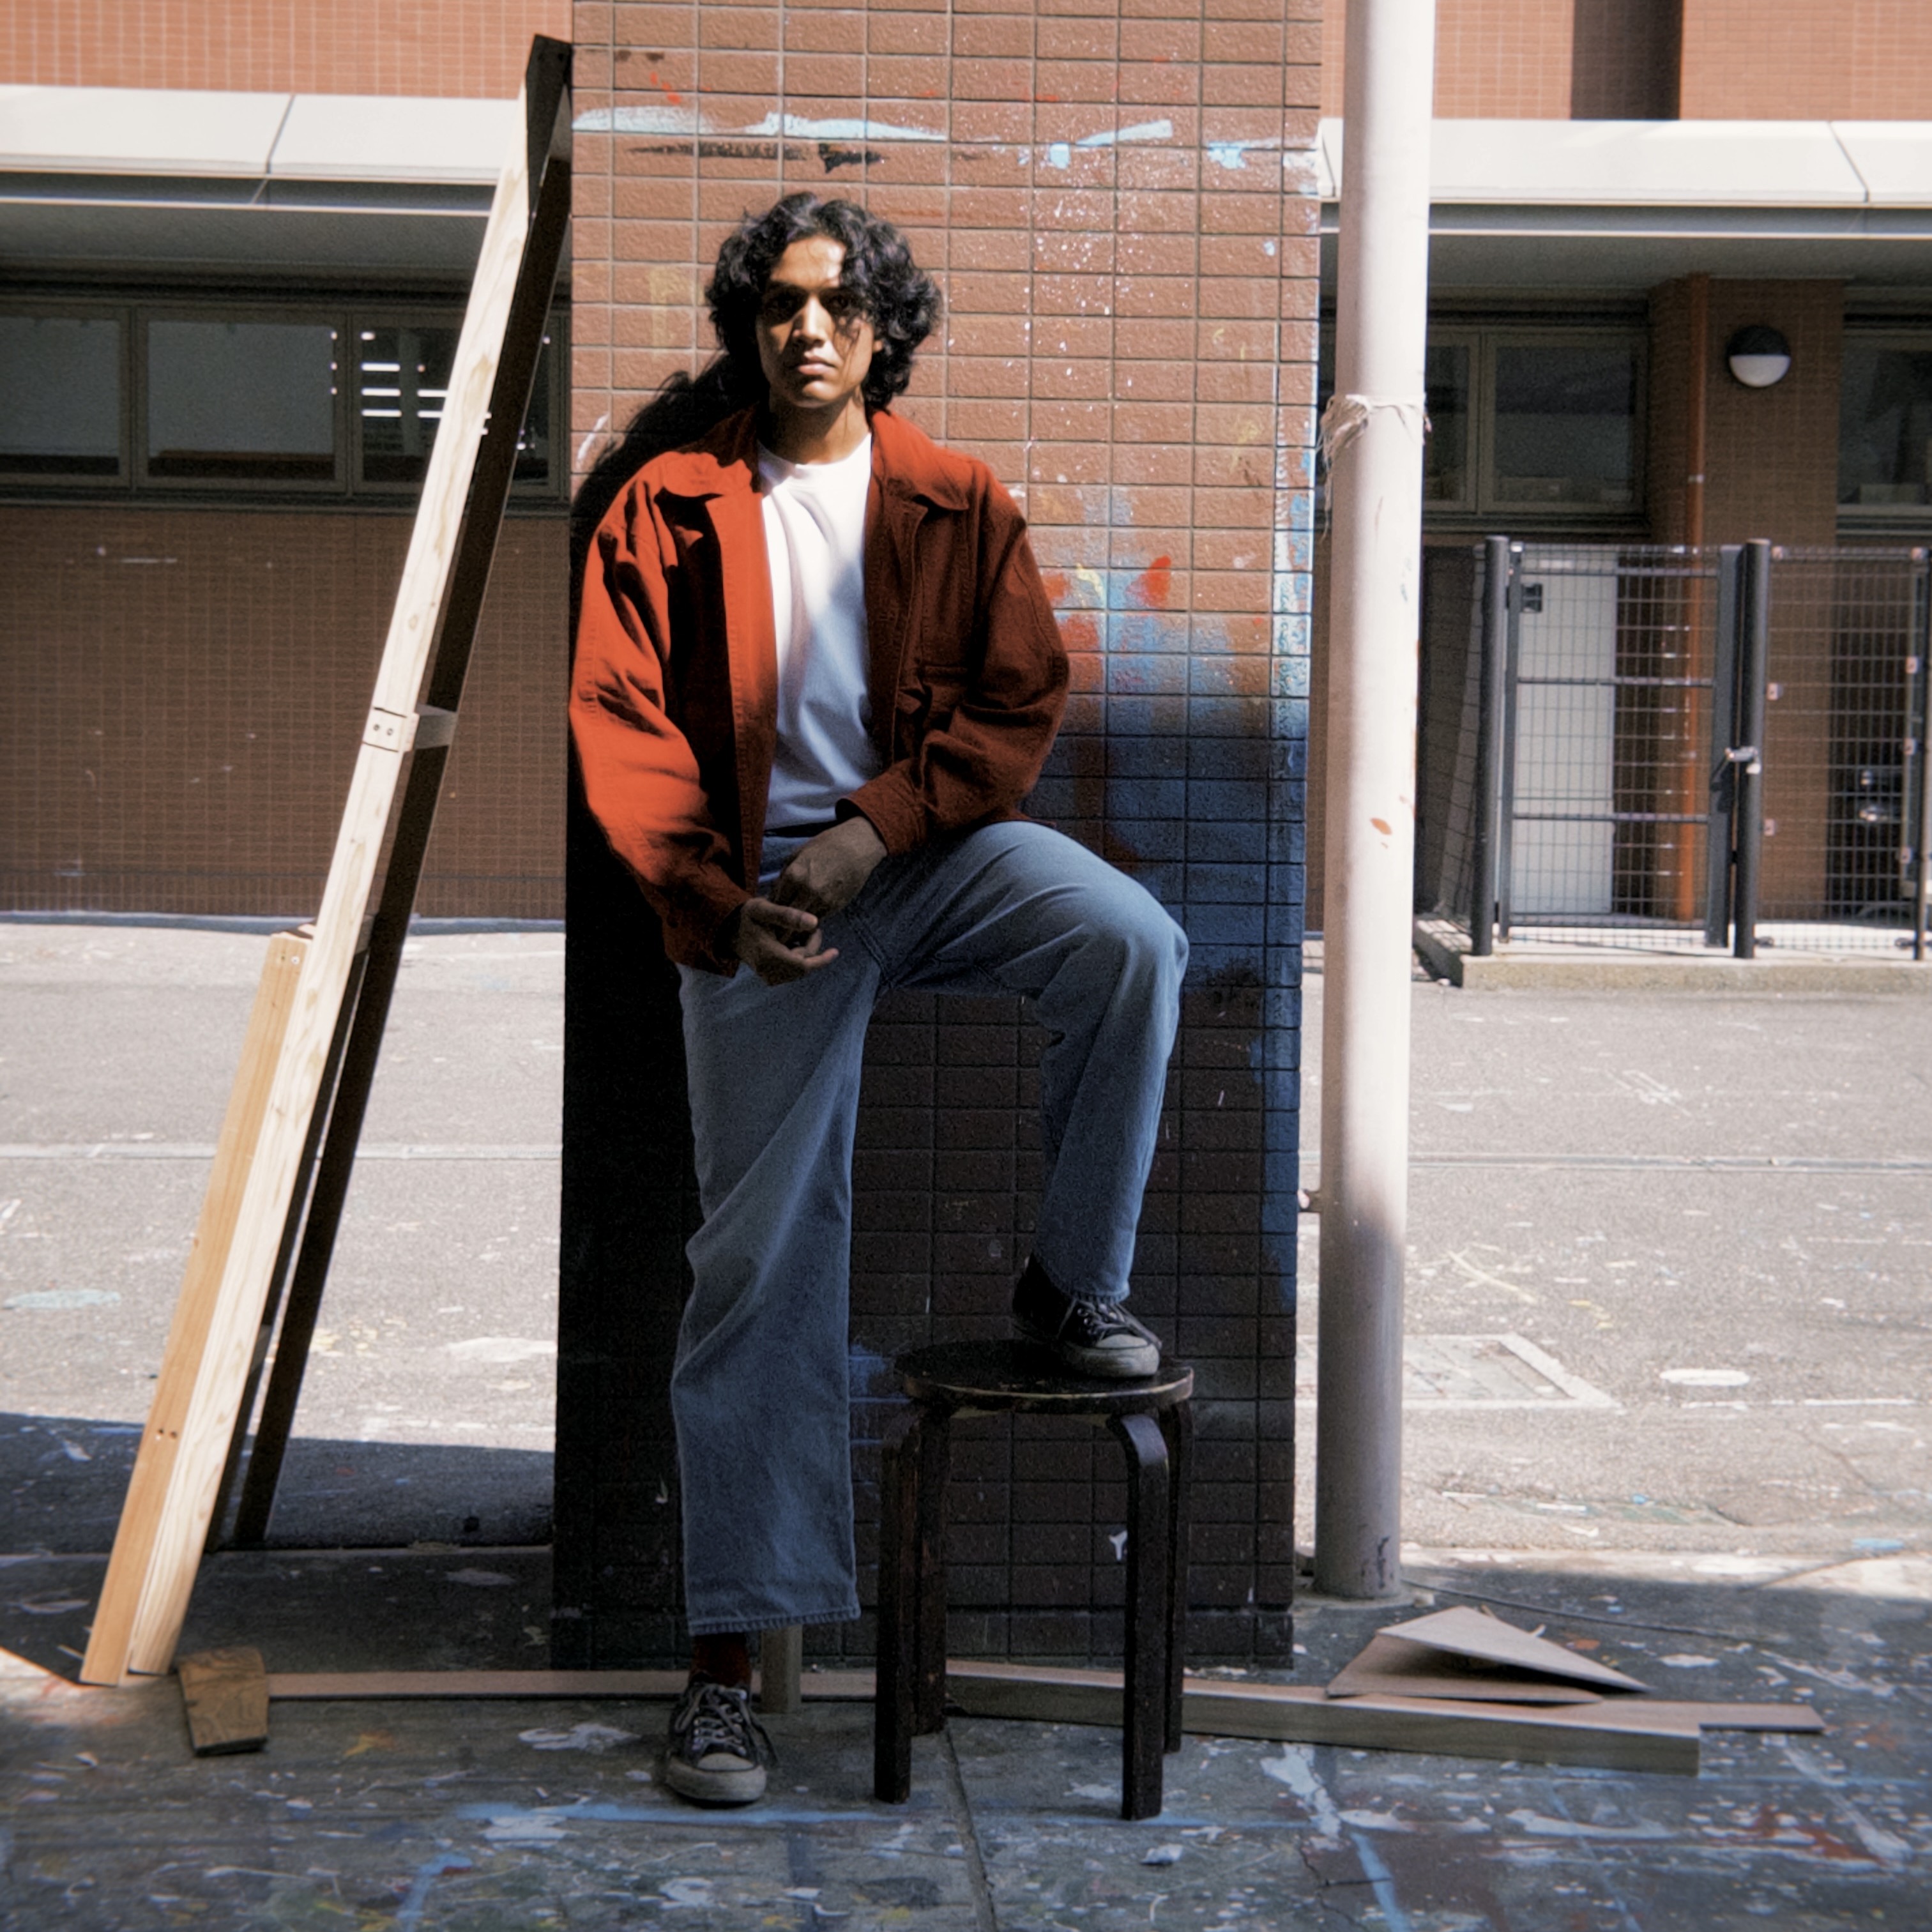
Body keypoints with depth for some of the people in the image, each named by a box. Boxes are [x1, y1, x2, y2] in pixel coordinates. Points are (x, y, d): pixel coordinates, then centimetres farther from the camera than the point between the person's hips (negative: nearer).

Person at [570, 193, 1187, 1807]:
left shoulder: (960, 505, 7)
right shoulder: (666, 511, 5)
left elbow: (1023, 699, 0)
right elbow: (621, 725, 0)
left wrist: (876, 830, -15)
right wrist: (715, 901, -14)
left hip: (933, 844, 1)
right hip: (758, 893, -1)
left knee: (1134, 946, -30)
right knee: (761, 1265, -3)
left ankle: (1072, 1284, -8)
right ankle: (733, 1654, 3)